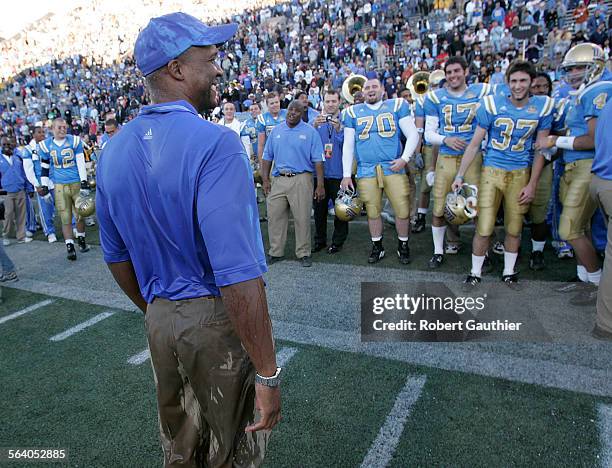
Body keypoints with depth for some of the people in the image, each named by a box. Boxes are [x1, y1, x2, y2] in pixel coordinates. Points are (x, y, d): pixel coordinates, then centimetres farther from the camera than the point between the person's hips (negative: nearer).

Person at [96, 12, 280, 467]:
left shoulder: (113, 152, 3)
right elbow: (238, 275, -28)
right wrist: (267, 374, -20)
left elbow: (117, 258, 11)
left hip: (160, 322, 7)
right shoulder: (214, 144, -21)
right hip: (219, 324, -6)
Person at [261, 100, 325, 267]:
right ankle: (276, 252, 17)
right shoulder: (276, 130, 13)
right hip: (278, 179, 4)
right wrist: (265, 180, 7)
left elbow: (318, 160, 0)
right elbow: (267, 157, 15)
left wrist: (320, 185, -6)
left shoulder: (310, 132, 3)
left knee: (302, 218, -1)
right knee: (274, 216, 4)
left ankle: (303, 253, 12)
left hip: (301, 179, -3)